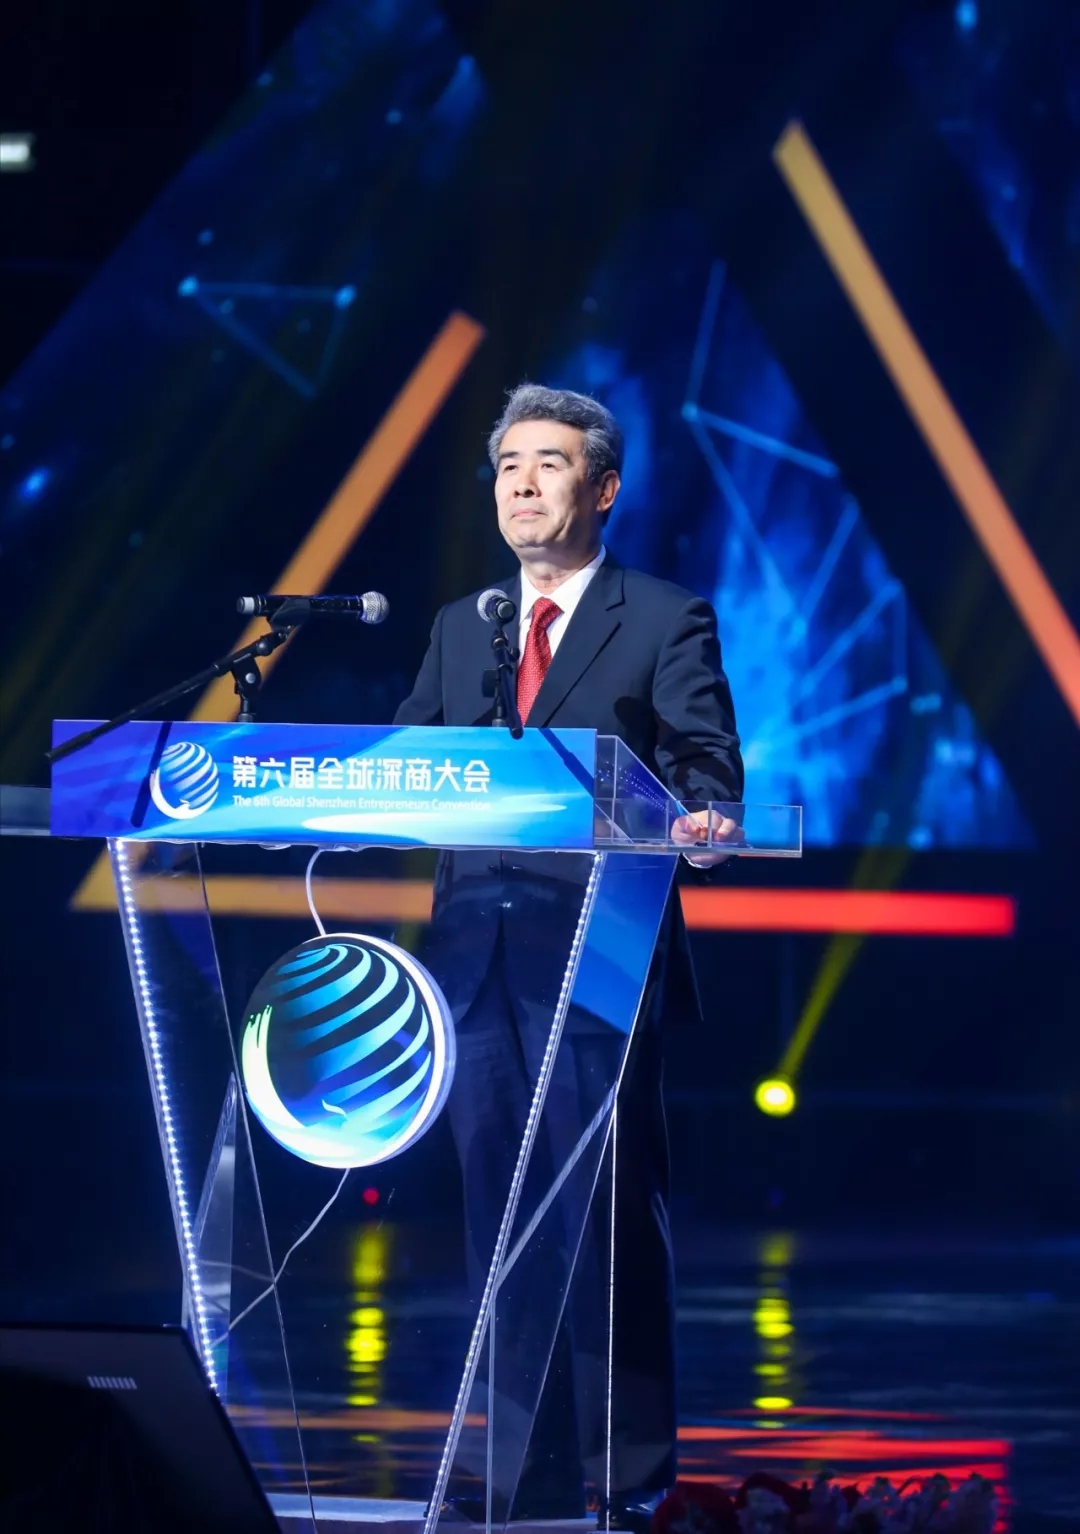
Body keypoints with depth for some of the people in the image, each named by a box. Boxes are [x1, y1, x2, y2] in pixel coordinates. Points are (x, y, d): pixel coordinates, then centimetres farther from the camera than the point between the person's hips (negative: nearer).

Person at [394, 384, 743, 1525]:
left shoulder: (667, 621, 3)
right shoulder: (460, 628, 18)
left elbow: (706, 767, -7)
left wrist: (699, 824, -29)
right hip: (478, 954, 5)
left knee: (610, 1213, -3)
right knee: (497, 1209, 7)